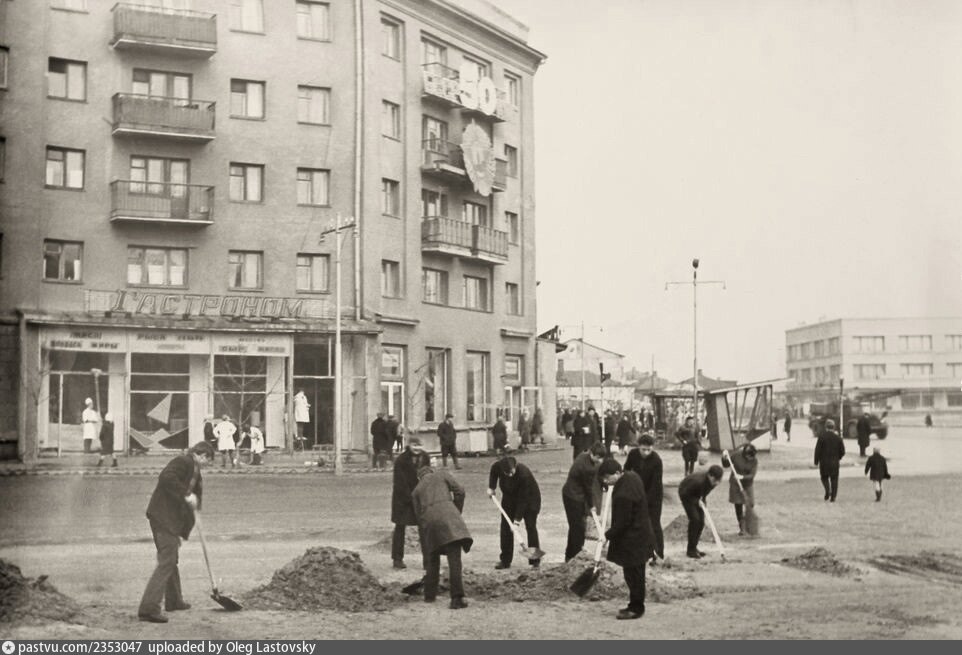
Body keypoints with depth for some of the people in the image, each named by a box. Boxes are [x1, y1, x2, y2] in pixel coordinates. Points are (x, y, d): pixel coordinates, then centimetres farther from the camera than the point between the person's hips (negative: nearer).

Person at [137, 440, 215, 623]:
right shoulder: (183, 462, -9)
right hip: (163, 516, -11)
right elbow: (166, 477, -28)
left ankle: (174, 601, 38)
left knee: (171, 560, 22)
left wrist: (179, 532, 22)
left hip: (172, 519, 11)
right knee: (166, 562, -13)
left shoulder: (194, 471, 20)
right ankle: (148, 608, -16)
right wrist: (186, 494, -24)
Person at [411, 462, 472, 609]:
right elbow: (459, 491, 9)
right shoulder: (442, 475, 25)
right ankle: (457, 598, -17)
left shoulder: (416, 490, 30)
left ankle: (430, 594, 29)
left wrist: (425, 550, 30)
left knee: (433, 559, 22)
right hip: (447, 515, -3)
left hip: (428, 521, 3)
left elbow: (418, 515, 27)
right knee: (454, 559, -9)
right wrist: (457, 512, 21)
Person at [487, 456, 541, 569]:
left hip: (529, 498, -5)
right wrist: (491, 487, -4)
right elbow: (493, 472, 5)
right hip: (509, 498, 5)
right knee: (505, 527, -1)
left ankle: (535, 560, -5)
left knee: (530, 526, -12)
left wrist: (517, 520, -33)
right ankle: (505, 561, 3)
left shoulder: (524, 474, -39)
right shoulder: (498, 466, -25)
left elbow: (522, 500, -34)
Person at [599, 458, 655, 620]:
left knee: (633, 574, 3)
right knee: (636, 573, 19)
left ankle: (636, 608, 15)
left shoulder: (623, 495, -31)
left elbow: (622, 523, -22)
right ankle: (636, 605, 30)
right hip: (641, 534, 10)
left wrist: (608, 535, -7)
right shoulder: (631, 475, -1)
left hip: (632, 540, -10)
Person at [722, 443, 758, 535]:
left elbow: (752, 475, -18)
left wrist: (743, 477, -34)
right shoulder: (736, 455, -15)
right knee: (738, 505, 3)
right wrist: (724, 459, -22)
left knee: (750, 505, -2)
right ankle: (742, 527, 14)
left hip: (748, 483, 0)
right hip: (735, 483, 0)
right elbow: (726, 465, -2)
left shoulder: (754, 460, -15)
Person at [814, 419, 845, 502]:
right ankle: (833, 497, 8)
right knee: (834, 479, 10)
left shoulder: (822, 436, -8)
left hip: (824, 461, -1)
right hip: (834, 462, 2)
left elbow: (818, 449, -10)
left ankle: (828, 490, -8)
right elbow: (842, 451, 2)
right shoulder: (838, 437, 0)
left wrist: (816, 461, -2)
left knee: (824, 477, 16)